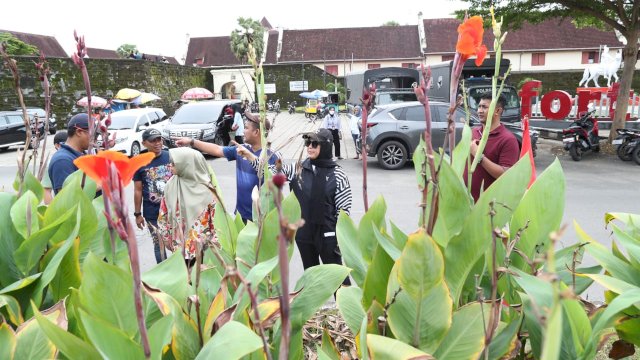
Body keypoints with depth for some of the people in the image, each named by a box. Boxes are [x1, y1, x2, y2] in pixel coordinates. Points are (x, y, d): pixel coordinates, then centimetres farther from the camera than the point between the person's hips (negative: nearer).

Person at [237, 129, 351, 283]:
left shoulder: (338, 175, -10)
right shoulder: (298, 169, 0)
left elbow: (343, 210, -8)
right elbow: (273, 171, -2)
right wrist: (249, 155, -13)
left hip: (327, 235, -4)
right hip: (303, 233, 4)